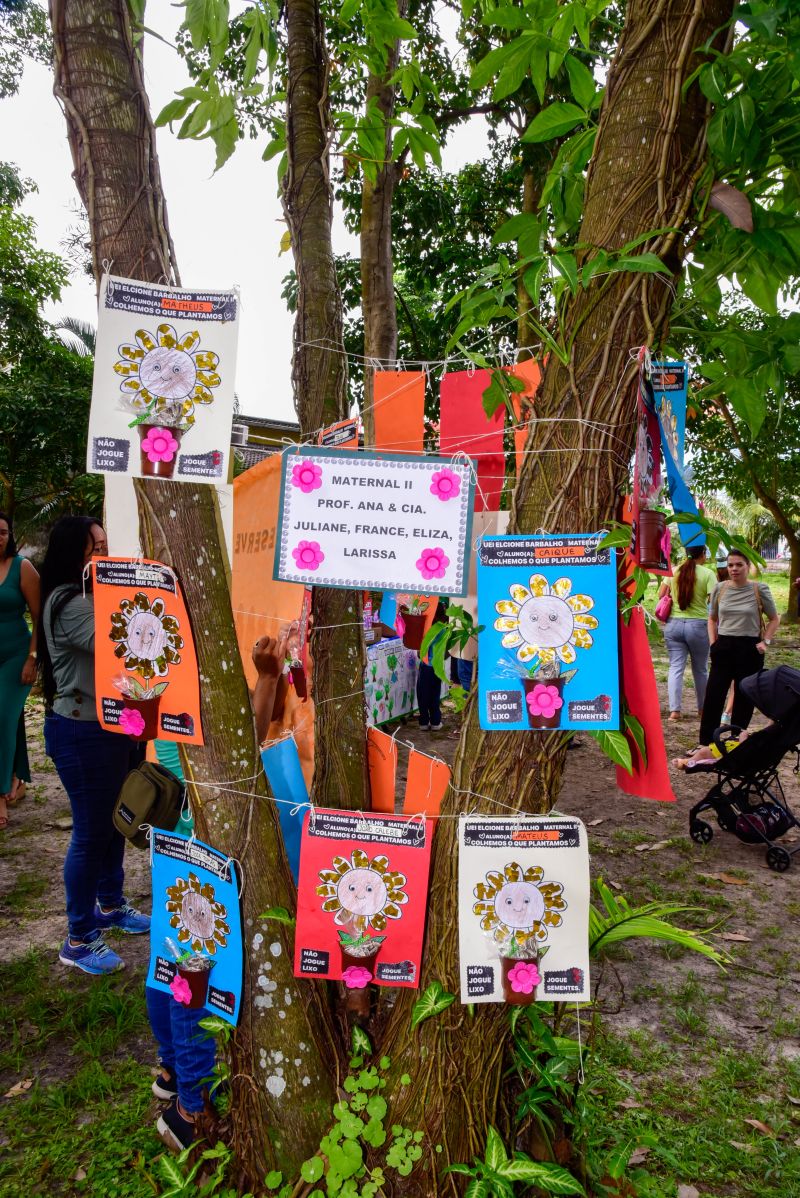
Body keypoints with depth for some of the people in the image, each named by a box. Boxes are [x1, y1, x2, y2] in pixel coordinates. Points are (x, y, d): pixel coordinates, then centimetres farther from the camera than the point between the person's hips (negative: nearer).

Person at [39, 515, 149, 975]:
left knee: (115, 820, 21)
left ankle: (110, 905, 41)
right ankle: (79, 940, 17)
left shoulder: (95, 597, 12)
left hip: (113, 725, 9)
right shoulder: (68, 604, -20)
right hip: (82, 732, -9)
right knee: (91, 831, 1)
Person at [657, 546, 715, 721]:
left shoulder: (674, 571, 3)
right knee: (700, 669, 13)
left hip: (673, 623, 2)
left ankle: (674, 710, -5)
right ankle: (703, 708, 28)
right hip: (698, 625, -2)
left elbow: (661, 595, 5)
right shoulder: (707, 574, -7)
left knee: (676, 667, 3)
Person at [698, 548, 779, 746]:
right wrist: (713, 642, 4)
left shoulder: (759, 589, -3)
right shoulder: (720, 589, 4)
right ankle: (705, 743, 6)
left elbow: (774, 619, 7)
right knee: (713, 696, -1)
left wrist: (765, 641, -5)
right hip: (723, 647, 2)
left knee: (744, 699, 7)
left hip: (750, 648, -2)